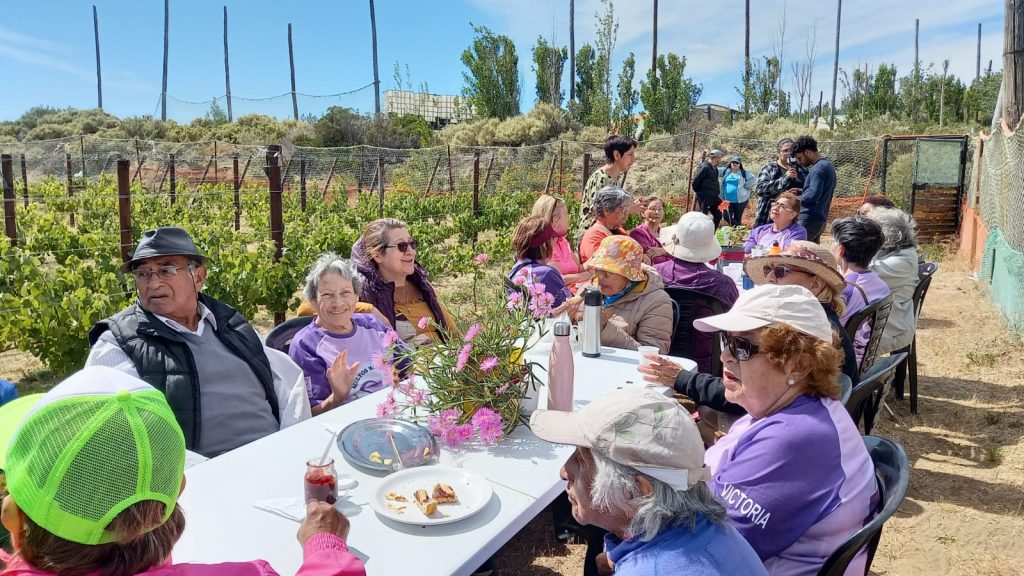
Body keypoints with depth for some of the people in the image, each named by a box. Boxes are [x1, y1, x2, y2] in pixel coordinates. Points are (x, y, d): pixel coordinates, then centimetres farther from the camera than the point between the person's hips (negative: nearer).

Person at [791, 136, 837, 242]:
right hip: (821, 218, 10)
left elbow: (813, 194, -22)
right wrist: (800, 192, 11)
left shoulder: (819, 168, -13)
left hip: (809, 219, -10)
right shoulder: (828, 164, 18)